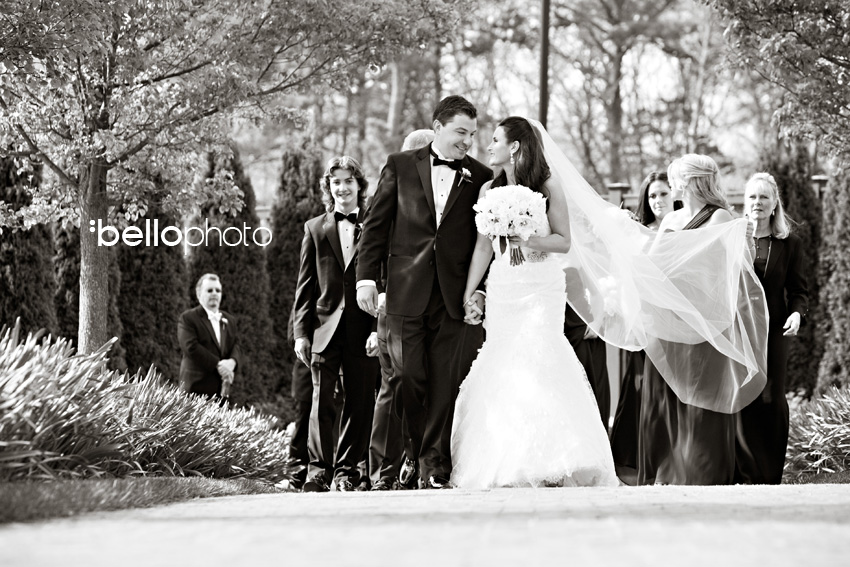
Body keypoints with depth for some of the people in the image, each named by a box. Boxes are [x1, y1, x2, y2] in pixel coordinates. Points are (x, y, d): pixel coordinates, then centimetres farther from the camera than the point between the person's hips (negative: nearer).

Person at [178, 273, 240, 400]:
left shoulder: (229, 320, 19)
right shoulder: (187, 318, -1)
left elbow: (236, 345, 11)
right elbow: (191, 347, -13)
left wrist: (232, 361, -13)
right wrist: (217, 365, -18)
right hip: (196, 387, -5)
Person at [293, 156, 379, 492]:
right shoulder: (314, 229, 12)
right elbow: (305, 286, 10)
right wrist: (301, 332, 2)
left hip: (364, 329, 0)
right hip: (325, 326, 0)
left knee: (359, 401, 2)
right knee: (321, 399, -7)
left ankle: (347, 470, 11)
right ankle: (319, 469, -5)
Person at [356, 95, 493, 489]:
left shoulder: (481, 177, 8)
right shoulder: (400, 166, 7)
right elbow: (376, 225, 7)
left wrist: (481, 290, -2)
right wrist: (367, 277, -1)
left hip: (454, 296, 0)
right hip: (407, 293, 0)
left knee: (446, 383, -3)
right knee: (409, 380, 1)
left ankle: (437, 467, 3)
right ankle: (414, 458, 15)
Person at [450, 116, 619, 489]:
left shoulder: (548, 188, -3)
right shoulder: (489, 190, 8)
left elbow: (564, 241, -1)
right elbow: (483, 247, 11)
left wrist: (528, 238, -17)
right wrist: (468, 295, 9)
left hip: (542, 289, -3)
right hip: (502, 289, 3)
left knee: (537, 364, -12)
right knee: (501, 370, -3)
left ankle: (549, 465, -6)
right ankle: (506, 468, 2)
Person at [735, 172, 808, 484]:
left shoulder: (790, 244, 7)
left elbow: (798, 290, 8)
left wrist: (797, 312, -10)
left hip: (773, 331, 1)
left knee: (772, 401, 1)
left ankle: (771, 476, 9)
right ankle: (746, 474, 1)